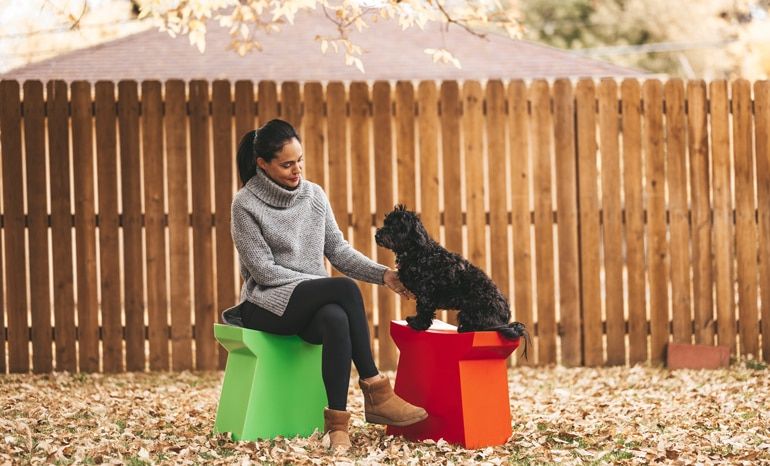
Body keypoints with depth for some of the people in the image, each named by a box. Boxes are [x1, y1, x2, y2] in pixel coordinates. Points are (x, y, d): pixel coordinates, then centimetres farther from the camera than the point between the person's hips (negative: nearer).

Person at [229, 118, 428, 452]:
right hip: (267, 305, -4)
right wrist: (329, 286, -17)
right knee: (346, 289, -31)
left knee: (336, 320, -36)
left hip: (313, 303, 4)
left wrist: (382, 274, -9)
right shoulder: (246, 204, -7)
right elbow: (263, 270, -11)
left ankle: (337, 422, -35)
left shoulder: (314, 195, 8)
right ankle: (374, 389, -26)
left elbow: (338, 249, 7)